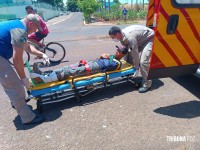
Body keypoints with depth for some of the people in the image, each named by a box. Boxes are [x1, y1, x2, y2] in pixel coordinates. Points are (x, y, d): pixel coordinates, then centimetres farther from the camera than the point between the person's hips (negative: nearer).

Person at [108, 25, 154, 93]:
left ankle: (147, 84, -8)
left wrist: (136, 68, -23)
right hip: (140, 40, 9)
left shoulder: (130, 37, -36)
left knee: (143, 61, -20)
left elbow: (135, 53, -31)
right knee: (128, 55, 5)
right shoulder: (122, 36, -9)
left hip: (149, 38, -9)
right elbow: (125, 49, 4)